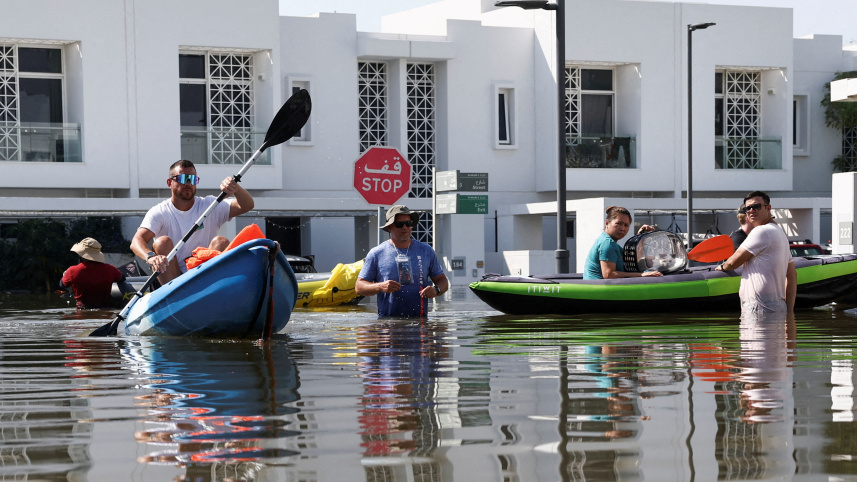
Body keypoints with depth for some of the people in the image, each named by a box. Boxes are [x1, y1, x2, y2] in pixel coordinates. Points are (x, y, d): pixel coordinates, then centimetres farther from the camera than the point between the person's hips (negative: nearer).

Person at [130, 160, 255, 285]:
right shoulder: (159, 212, 0)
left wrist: (235, 189, -29)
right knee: (162, 242, -23)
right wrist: (151, 257, -39)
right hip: (170, 279, -1)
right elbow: (137, 241, -16)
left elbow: (247, 206, -6)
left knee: (221, 242, -20)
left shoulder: (209, 206, 6)